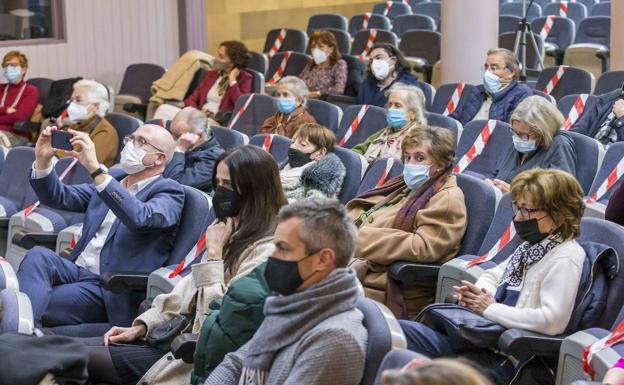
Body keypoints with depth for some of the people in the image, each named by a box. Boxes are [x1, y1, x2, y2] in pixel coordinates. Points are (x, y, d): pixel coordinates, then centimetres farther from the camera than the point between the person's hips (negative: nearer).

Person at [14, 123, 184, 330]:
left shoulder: (168, 190, 0)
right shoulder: (109, 183, 24)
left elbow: (140, 217, -22)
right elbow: (58, 197, 17)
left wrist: (95, 168, -27)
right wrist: (42, 160, -3)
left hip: (111, 292, -6)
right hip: (77, 271, 6)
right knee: (38, 255, -27)